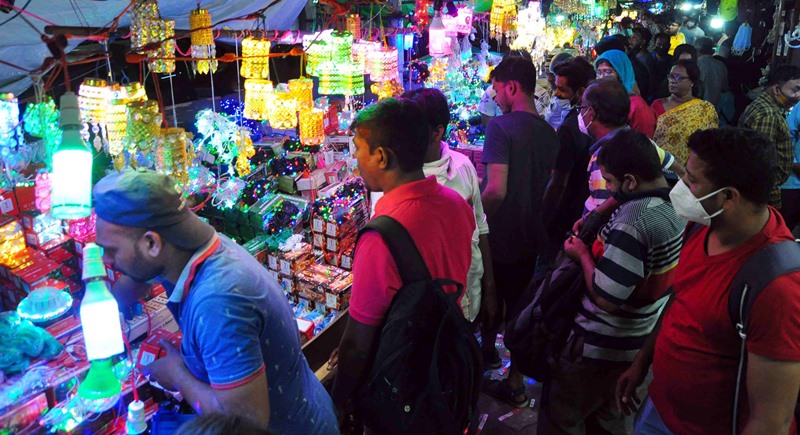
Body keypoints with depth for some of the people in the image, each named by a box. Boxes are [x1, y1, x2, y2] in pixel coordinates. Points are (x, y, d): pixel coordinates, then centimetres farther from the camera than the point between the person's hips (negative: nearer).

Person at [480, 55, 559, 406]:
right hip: (530, 238, 6)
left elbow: (496, 190, -26)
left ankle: (487, 352, 41)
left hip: (499, 238, -6)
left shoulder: (500, 127, -19)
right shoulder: (549, 132, 3)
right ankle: (515, 383, 25)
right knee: (519, 307, 15)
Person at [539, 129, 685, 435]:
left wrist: (583, 253, -15)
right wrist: (597, 238, 3)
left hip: (600, 346, -9)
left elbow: (606, 298, -30)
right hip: (643, 338, 9)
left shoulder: (633, 221, -31)